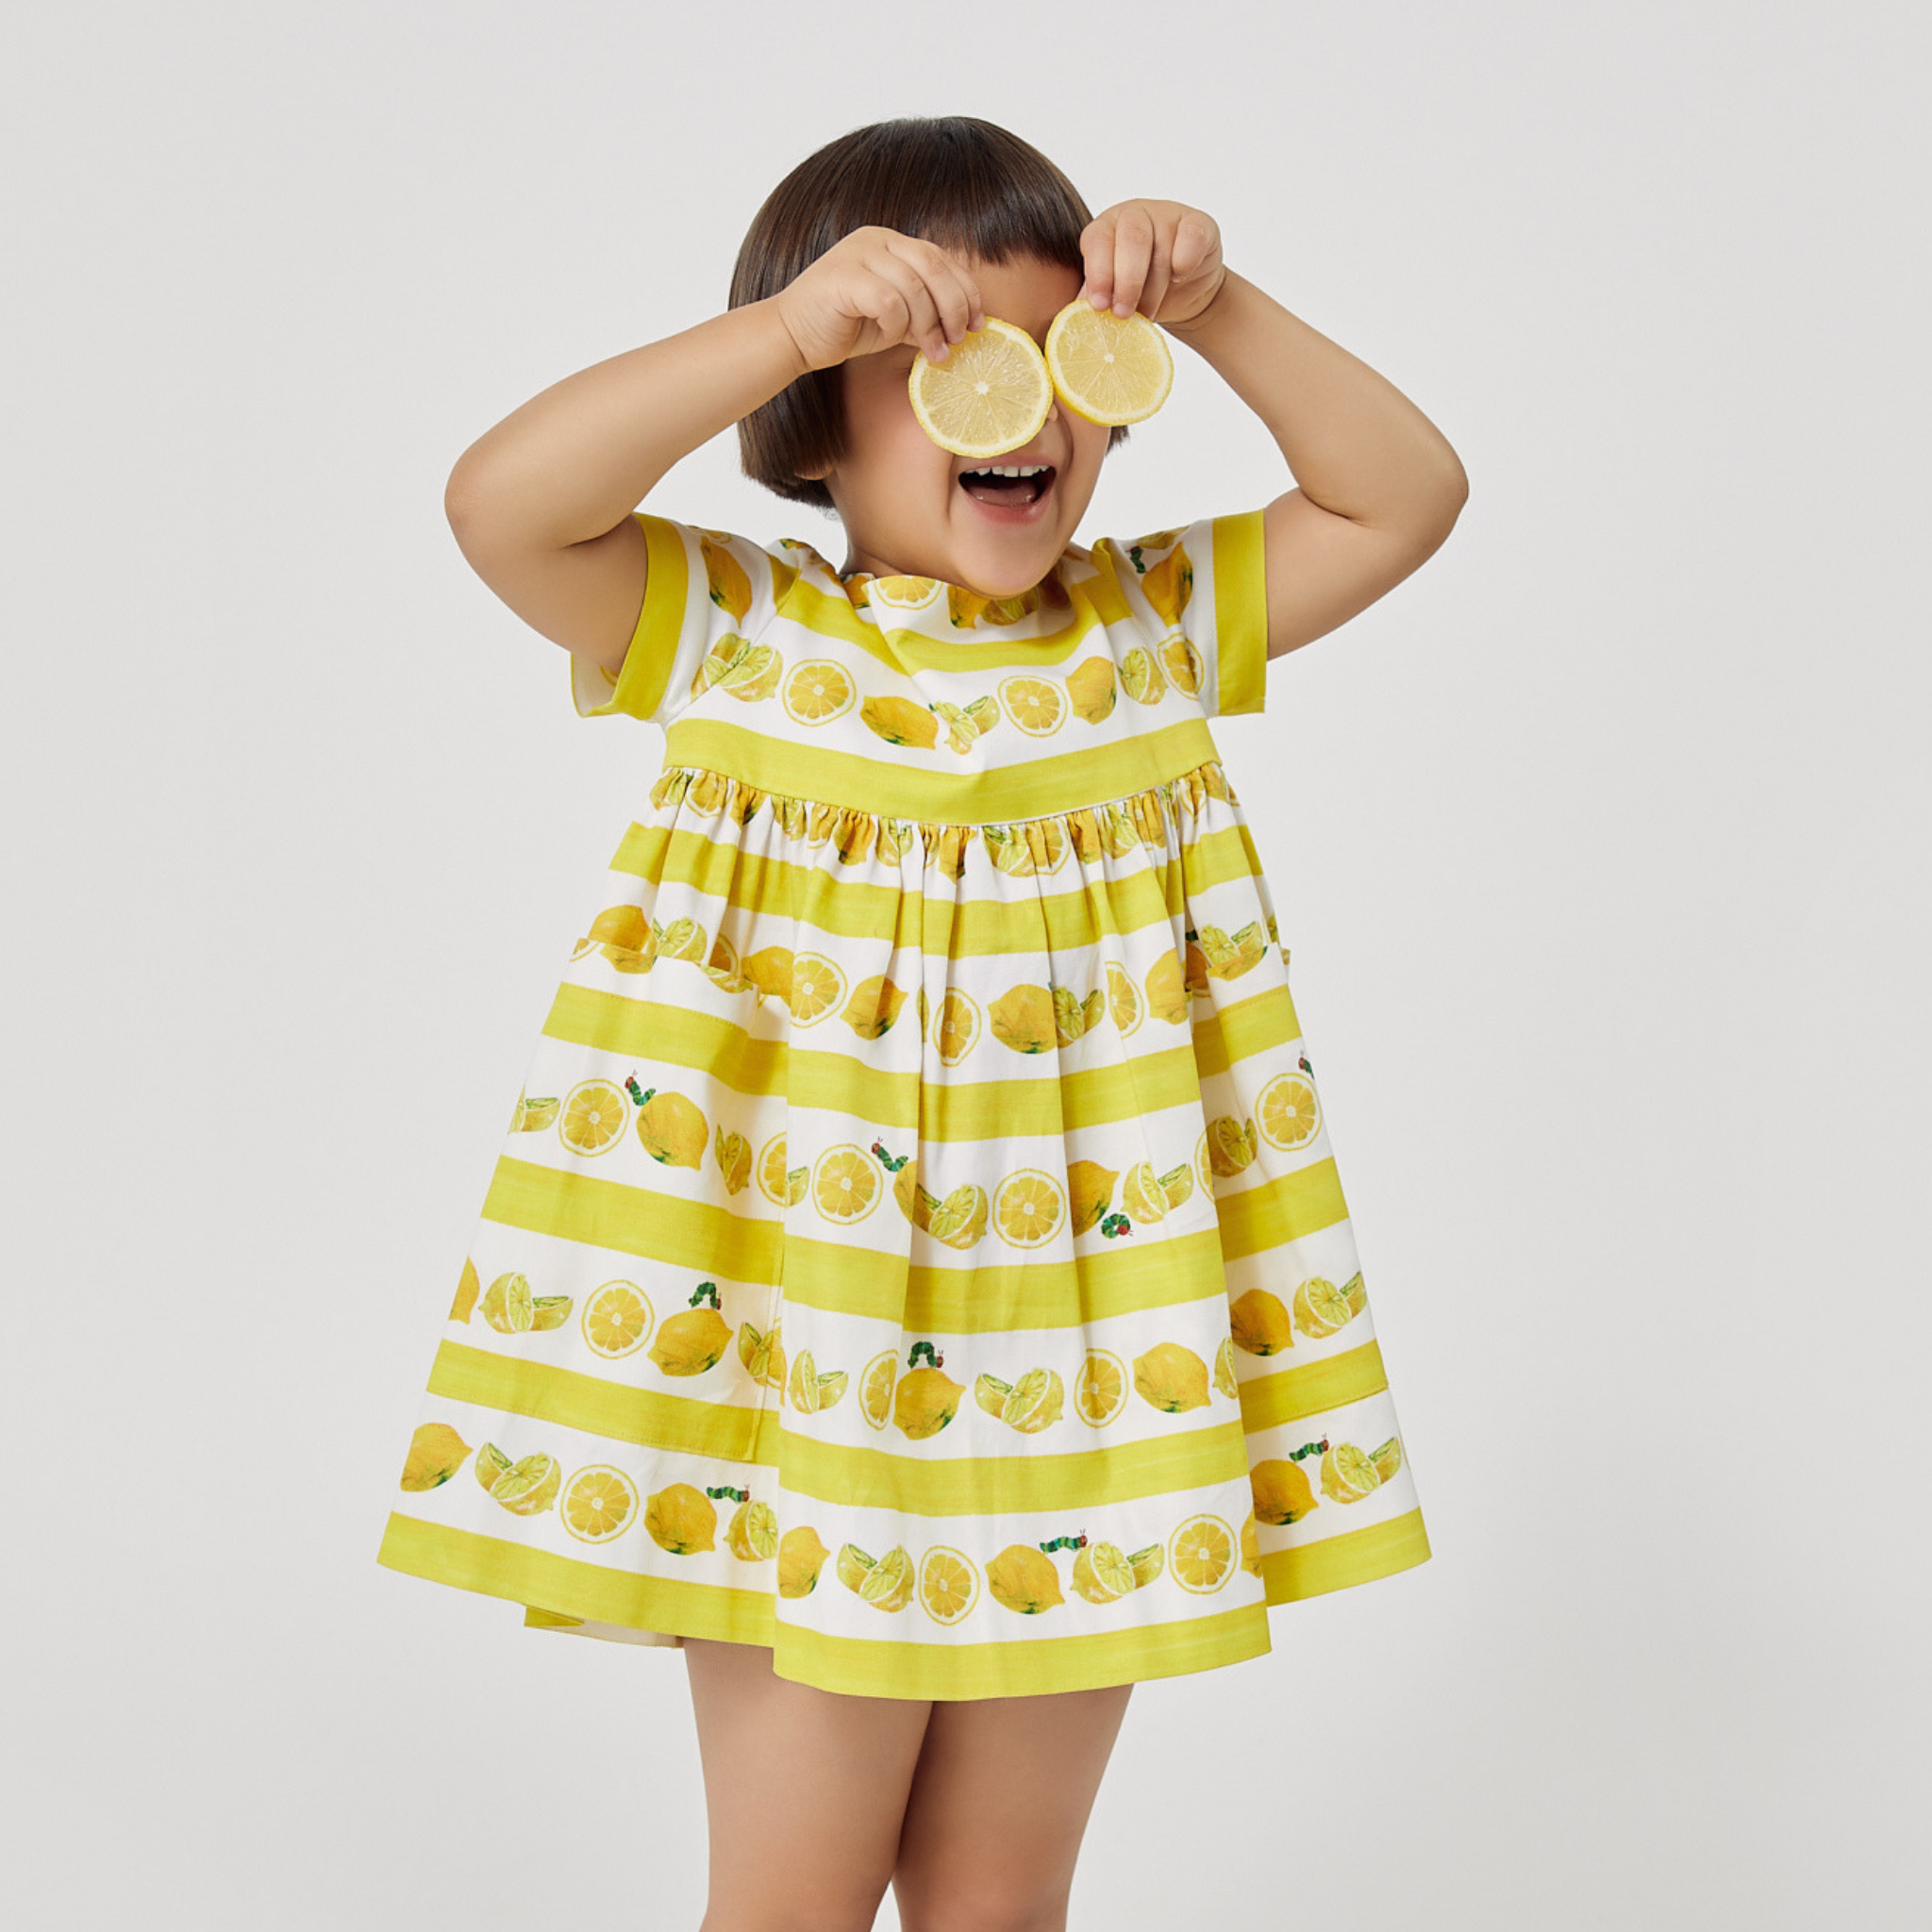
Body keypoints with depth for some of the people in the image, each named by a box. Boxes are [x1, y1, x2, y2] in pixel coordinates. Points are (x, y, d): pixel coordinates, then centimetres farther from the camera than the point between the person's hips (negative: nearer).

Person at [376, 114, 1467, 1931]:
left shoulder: (1151, 630, 6)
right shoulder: (727, 634, -5)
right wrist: (786, 323, -26)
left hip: (1081, 1367, 3)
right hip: (797, 1358, -3)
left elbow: (1406, 495, 3)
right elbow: (499, 501, -20)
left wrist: (1215, 311, -9)